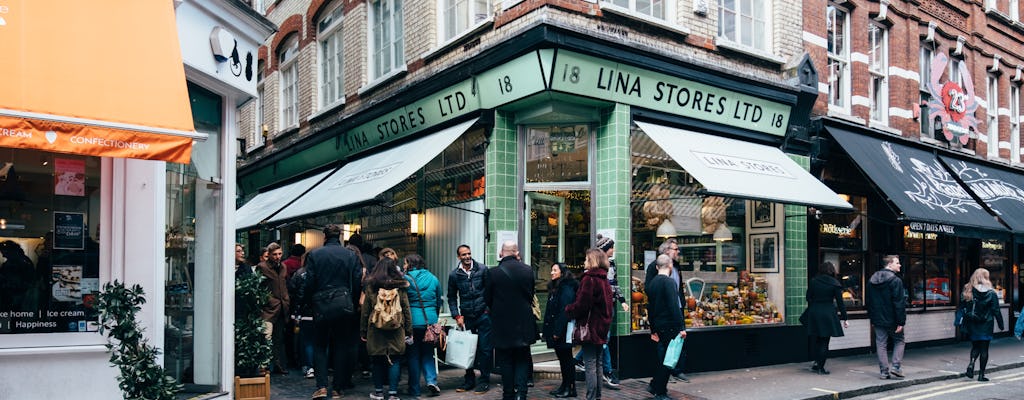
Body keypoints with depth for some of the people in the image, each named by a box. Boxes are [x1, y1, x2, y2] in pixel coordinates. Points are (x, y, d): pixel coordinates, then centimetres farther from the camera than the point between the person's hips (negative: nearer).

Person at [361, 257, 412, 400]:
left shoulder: (371, 286, -1)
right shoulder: (400, 287, 1)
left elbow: (365, 311, 3)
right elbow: (406, 310, 4)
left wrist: (363, 331, 11)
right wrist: (409, 332, 9)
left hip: (376, 329, 0)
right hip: (396, 329, 0)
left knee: (377, 361, 10)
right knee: (395, 360, 4)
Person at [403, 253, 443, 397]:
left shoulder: (405, 279, -6)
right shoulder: (433, 278, 8)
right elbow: (439, 301, 14)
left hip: (413, 321, -3)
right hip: (430, 321, 3)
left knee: (413, 355, 7)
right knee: (428, 353, 16)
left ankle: (414, 389, 12)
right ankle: (431, 380, -3)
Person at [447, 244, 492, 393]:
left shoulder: (482, 270, -3)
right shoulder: (454, 275, 3)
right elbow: (452, 297, 10)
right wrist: (457, 316, 1)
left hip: (483, 315, -2)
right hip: (466, 318, 2)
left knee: (485, 348, 0)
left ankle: (484, 380, 10)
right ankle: (469, 380, 20)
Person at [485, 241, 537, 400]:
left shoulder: (494, 273, -12)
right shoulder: (528, 270, -5)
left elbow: (487, 298, -1)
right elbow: (531, 295, 6)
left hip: (502, 324, -2)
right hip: (524, 323, 2)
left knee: (506, 362, 10)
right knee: (522, 360, 12)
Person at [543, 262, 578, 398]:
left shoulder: (566, 289, -14)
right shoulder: (555, 288, 15)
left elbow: (564, 312, -20)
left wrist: (558, 331, -22)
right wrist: (548, 330, 12)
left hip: (563, 331, -9)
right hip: (555, 330, 9)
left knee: (566, 359, -1)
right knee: (562, 358, 13)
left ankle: (570, 388, 7)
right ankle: (565, 386, 20)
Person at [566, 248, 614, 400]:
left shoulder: (589, 279, -15)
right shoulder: (604, 279, 12)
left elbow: (581, 305, -20)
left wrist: (568, 309, -3)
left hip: (590, 327, -9)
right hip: (602, 327, 9)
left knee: (590, 365, -5)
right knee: (598, 363, 15)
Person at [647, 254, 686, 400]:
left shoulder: (651, 283, 11)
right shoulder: (669, 282, -14)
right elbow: (674, 307, -22)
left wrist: (653, 329, 23)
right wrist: (681, 327, -19)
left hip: (659, 326, 8)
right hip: (670, 326, -8)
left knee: (662, 356, 19)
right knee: (668, 359, 0)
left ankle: (655, 386, 24)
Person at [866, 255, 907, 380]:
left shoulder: (872, 280, 8)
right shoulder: (895, 280, -14)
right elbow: (899, 303, -17)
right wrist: (901, 322, -14)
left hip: (878, 320, 5)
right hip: (892, 320, -5)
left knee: (881, 344, 8)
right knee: (899, 341, 12)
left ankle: (884, 372, 9)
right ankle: (895, 367, 2)